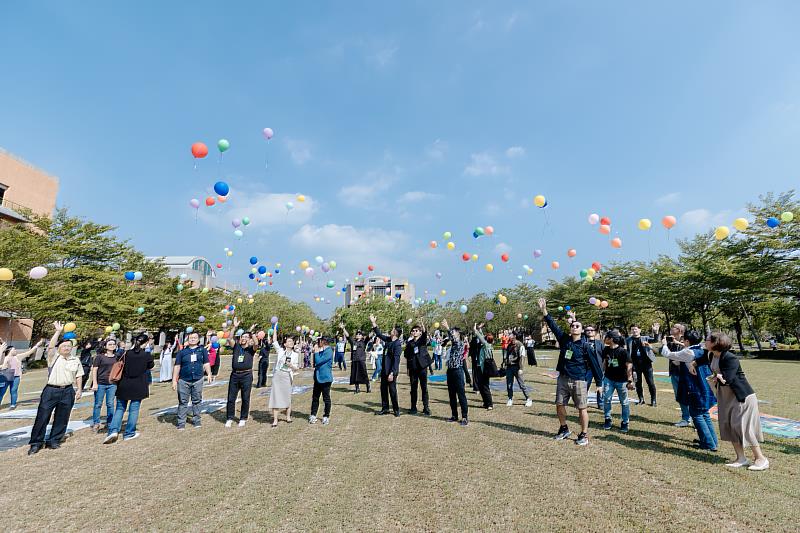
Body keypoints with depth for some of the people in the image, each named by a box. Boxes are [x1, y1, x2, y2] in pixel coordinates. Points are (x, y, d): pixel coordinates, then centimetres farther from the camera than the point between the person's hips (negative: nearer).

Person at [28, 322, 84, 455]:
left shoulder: (76, 360, 8)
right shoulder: (53, 357, -1)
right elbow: (50, 346, -20)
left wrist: (79, 389, 7)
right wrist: (58, 331, -24)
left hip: (68, 391, 3)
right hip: (51, 390, -2)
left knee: (61, 419, 8)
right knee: (42, 417, 0)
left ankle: (54, 441, 21)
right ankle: (36, 443, 14)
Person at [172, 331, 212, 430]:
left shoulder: (202, 350, 6)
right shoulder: (182, 352, 4)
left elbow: (206, 363, 8)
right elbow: (177, 366, 4)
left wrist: (209, 374, -3)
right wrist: (174, 380, 0)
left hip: (198, 380, 1)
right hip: (184, 380, 0)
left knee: (197, 401, 9)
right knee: (183, 402, 4)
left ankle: (196, 421, 19)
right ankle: (181, 423, 12)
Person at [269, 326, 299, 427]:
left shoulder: (295, 355, 7)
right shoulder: (280, 350, 5)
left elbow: (296, 369, 8)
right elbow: (274, 341, 1)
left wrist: (291, 365, -14)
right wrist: (275, 329, -2)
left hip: (287, 376, 1)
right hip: (277, 375, 0)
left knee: (287, 396, 4)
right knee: (275, 396, -2)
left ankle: (288, 416, 23)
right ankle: (275, 420, 6)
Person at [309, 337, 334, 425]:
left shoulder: (328, 351, -17)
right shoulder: (321, 351, 10)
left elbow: (318, 361, -23)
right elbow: (315, 363, 14)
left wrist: (316, 351, -14)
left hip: (325, 378, -8)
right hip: (318, 378, 8)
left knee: (326, 398, 6)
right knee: (315, 397, 12)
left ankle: (326, 416, 18)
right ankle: (313, 415, 23)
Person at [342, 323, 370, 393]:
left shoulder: (363, 342, 3)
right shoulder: (353, 342, 12)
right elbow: (347, 336, 9)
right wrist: (343, 328, 0)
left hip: (361, 361, -4)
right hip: (354, 361, 4)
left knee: (364, 374, -2)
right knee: (355, 375, 7)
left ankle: (368, 388, 9)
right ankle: (357, 388, 20)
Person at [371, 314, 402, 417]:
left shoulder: (397, 344, -19)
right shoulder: (388, 339, 6)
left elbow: (396, 360, -22)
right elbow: (379, 335, 20)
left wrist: (392, 373, -24)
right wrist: (374, 323, 16)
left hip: (391, 371, -9)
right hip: (384, 369, 9)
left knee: (392, 390, 2)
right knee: (383, 389, 15)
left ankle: (396, 409, 18)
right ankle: (385, 408, 27)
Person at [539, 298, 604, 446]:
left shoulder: (585, 345, -6)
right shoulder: (564, 339, 3)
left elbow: (593, 364, -3)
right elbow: (553, 325, 1)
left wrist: (599, 383, -3)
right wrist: (544, 310, -5)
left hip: (579, 381, -4)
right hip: (562, 379, 4)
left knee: (582, 408, 3)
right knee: (559, 405, 11)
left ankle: (584, 435, 19)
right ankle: (564, 429, 30)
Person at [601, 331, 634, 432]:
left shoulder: (622, 351, -15)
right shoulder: (606, 350, 1)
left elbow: (629, 365, -13)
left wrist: (630, 380, -15)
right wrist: (602, 373, 17)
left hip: (621, 380, -4)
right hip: (609, 379, 4)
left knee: (624, 402, 8)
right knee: (606, 399, 1)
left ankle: (625, 423, 21)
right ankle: (608, 420, 16)